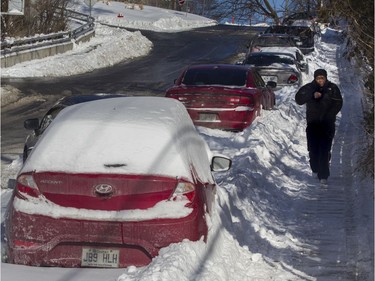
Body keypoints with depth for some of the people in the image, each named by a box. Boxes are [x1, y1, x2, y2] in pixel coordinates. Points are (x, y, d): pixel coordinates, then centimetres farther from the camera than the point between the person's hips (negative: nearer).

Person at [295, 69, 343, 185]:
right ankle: (315, 169, 28)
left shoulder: (333, 88, 0)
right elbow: (299, 99, -8)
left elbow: (338, 104, 2)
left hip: (327, 124, -1)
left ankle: (323, 175, -11)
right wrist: (312, 96, -21)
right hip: (313, 123, 1)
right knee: (313, 148, 4)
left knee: (325, 149, -11)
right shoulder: (309, 88, 1)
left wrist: (329, 115, -9)